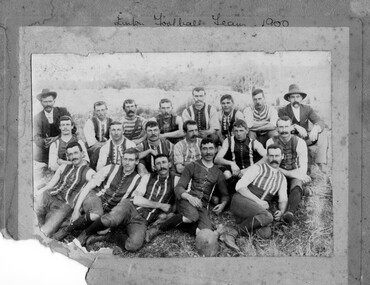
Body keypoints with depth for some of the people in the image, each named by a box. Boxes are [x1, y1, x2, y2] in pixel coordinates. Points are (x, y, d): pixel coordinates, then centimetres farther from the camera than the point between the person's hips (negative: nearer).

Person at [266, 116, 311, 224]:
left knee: (296, 186, -36)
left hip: (295, 176, -2)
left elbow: (303, 170, -5)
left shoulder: (299, 142, -2)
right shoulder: (271, 142, 0)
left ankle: (290, 212, -60)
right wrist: (290, 173, -13)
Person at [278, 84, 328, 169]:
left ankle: (319, 165, -23)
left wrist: (315, 129, -36)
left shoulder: (307, 109, 4)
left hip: (305, 138, 3)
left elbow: (320, 122, -11)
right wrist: (296, 127, -39)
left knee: (322, 135, -20)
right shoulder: (283, 111, -4)